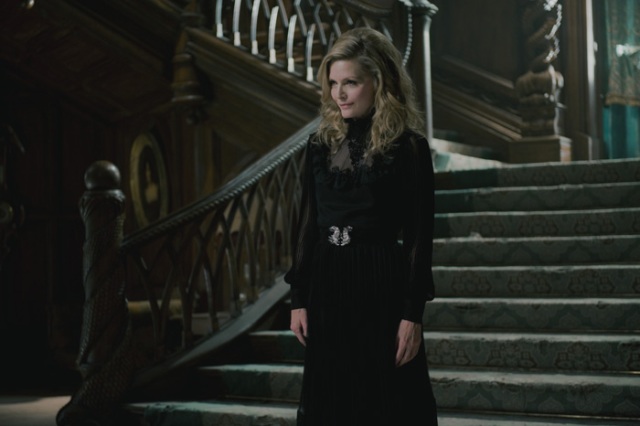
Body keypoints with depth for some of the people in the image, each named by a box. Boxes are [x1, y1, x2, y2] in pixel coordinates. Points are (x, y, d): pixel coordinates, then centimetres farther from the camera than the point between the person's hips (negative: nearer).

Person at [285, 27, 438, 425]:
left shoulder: (408, 146, -7)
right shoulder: (322, 142, 7)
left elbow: (420, 235, -8)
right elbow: (307, 223, 9)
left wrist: (413, 313, -11)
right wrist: (299, 298, 6)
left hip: (382, 285, -5)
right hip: (328, 283, 5)